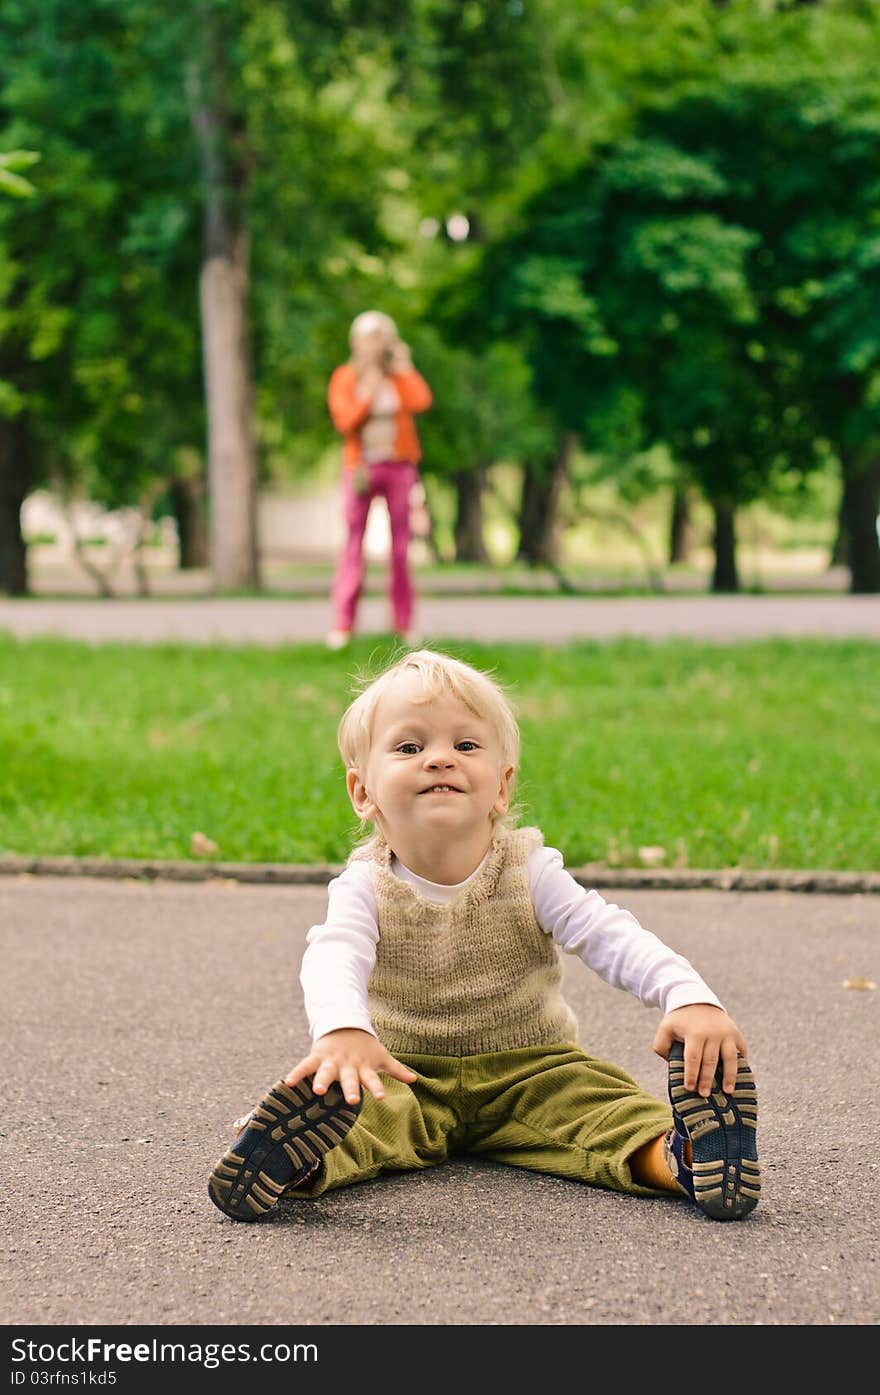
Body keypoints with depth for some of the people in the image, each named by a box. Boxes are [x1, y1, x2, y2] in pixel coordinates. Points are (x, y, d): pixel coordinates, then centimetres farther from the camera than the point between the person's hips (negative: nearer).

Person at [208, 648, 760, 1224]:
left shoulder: (530, 872, -9)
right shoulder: (367, 886, -11)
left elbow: (615, 938, -21)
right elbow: (333, 956, -31)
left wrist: (690, 999, -41)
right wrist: (342, 1029, -56)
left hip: (530, 1070, 1)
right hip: (408, 1076, 0)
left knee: (599, 1100, -28)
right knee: (340, 1100, -31)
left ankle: (675, 1159, -51)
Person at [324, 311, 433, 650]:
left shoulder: (401, 375, 7)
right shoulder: (345, 377, 5)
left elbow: (421, 402, -14)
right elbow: (345, 420, -8)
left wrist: (404, 368, -6)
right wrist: (369, 391, -9)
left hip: (398, 466, 1)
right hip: (360, 466, -1)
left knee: (400, 542, 1)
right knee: (353, 542, -5)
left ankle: (403, 622, 6)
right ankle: (342, 624, -4)